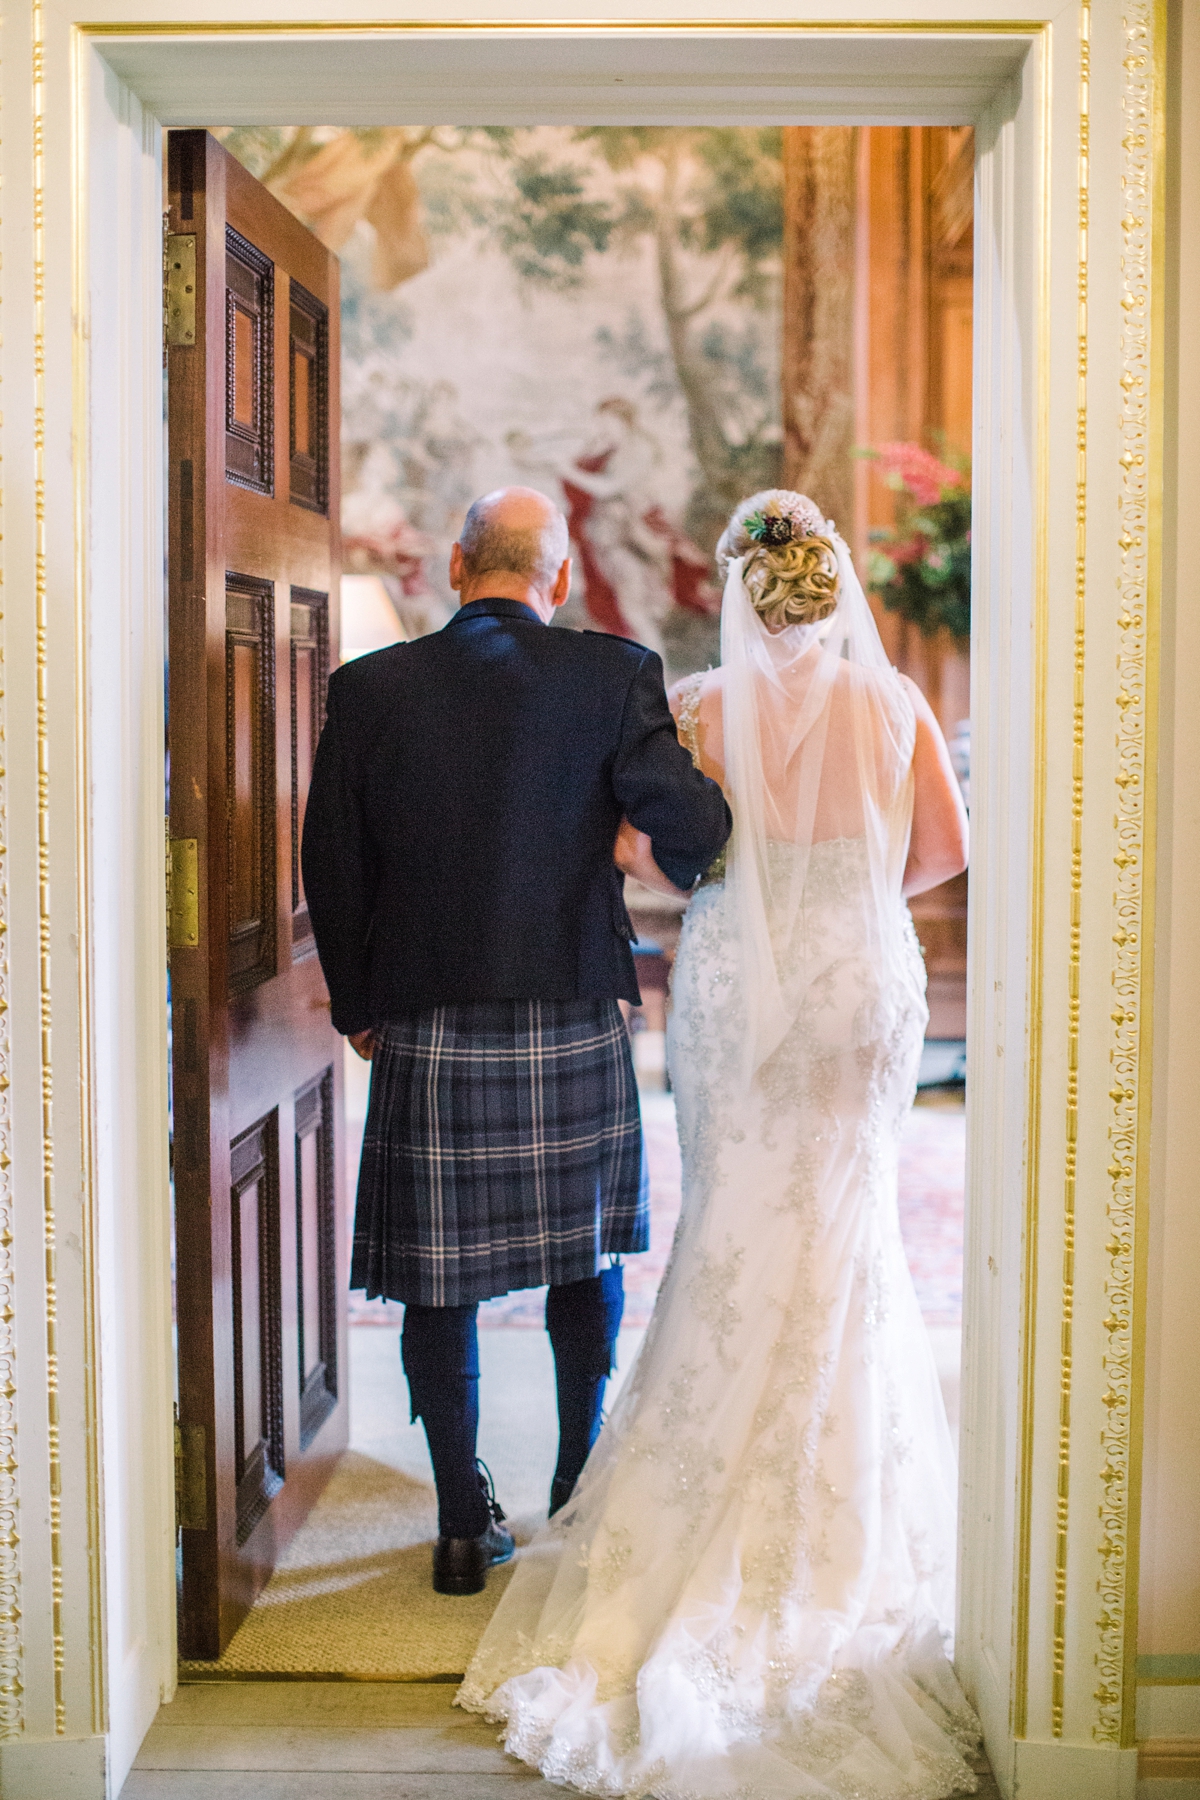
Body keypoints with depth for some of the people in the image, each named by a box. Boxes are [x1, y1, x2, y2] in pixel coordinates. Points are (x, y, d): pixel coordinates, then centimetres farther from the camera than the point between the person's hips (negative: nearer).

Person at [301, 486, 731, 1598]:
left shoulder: (370, 687, -2)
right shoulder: (614, 675, -6)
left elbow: (332, 865, 1)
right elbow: (679, 818, -13)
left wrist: (357, 1007, 13)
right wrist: (699, 858, 12)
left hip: (426, 1035, 0)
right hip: (575, 1027, 0)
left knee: (438, 1278, 10)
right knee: (586, 1259, 18)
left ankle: (466, 1526, 16)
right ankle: (580, 1494, 28)